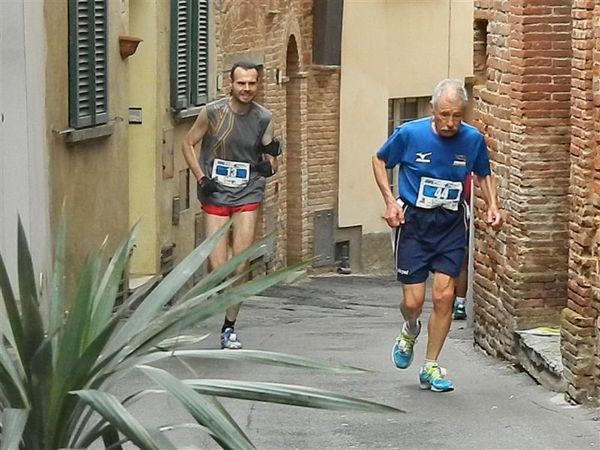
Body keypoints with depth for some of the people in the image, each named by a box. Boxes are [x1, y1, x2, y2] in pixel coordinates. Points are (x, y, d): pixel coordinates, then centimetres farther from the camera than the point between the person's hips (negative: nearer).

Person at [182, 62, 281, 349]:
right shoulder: (212, 112, -5)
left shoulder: (264, 118, 2)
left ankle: (229, 328, 8)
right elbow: (188, 144, 5)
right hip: (215, 195, -1)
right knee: (217, 267, -9)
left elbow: (271, 165, 10)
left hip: (248, 195, 1)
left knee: (240, 265, -5)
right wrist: (201, 178, -5)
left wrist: (270, 162, -13)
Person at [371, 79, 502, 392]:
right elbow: (379, 160, 6)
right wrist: (390, 201, -5)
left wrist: (492, 206, -2)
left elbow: (484, 175, 15)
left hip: (451, 225, 2)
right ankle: (410, 332, 34)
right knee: (413, 301, -4)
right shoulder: (409, 134, -11)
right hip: (413, 222, -2)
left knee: (444, 296, -6)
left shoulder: (473, 140, -4)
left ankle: (430, 368, 10)